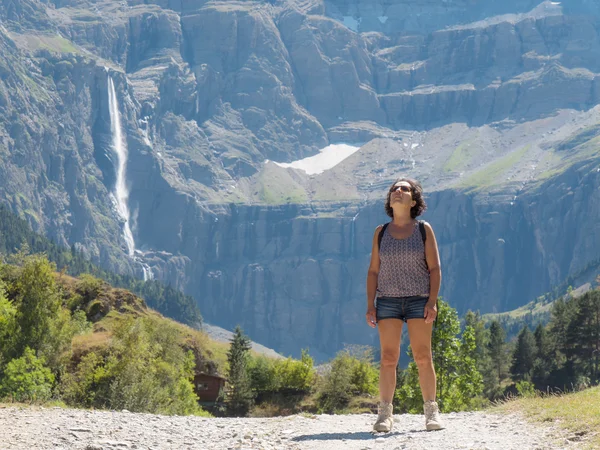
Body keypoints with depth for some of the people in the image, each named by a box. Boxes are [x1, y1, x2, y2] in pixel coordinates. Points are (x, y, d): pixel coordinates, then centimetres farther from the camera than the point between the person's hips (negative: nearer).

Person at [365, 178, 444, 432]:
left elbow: (435, 269, 1)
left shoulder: (424, 230, 4)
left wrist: (432, 301, -10)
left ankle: (431, 412, 5)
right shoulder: (381, 233, 8)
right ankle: (385, 414, -1)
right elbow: (373, 271, 9)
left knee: (423, 357, -2)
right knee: (388, 358, -3)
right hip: (388, 301, 1)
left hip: (418, 300, -1)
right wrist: (370, 305, 0)